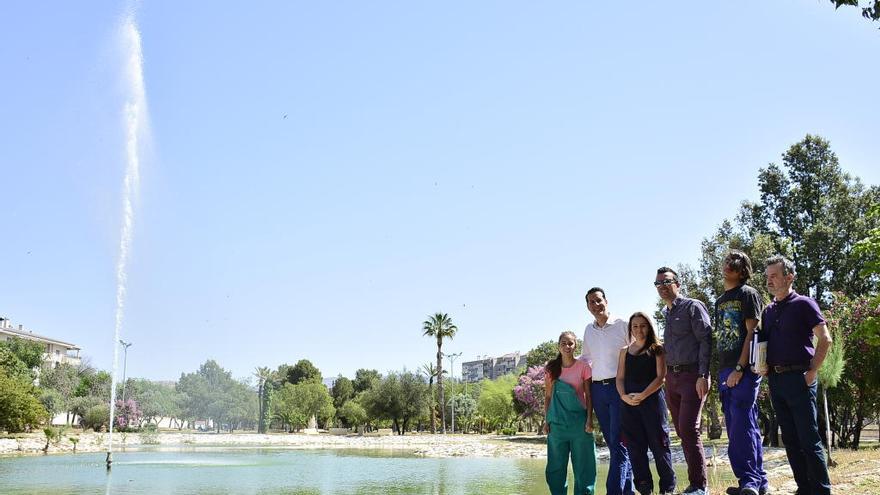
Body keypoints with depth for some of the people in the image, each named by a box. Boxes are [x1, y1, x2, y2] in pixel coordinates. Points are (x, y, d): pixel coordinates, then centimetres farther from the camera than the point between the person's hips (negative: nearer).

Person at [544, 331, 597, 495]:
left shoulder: (583, 367, -1)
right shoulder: (552, 369, 6)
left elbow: (588, 396, 1)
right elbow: (548, 396, 9)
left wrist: (589, 419, -7)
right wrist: (547, 420, 4)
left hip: (578, 420, -2)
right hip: (557, 422, 2)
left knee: (582, 463, 2)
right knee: (556, 465, 6)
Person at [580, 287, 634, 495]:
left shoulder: (621, 325, -3)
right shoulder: (588, 330, 13)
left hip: (619, 387, -5)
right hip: (597, 389, 6)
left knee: (618, 442, -10)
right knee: (612, 442, 8)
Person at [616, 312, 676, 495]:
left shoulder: (657, 349, 4)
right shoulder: (625, 352, 15)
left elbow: (661, 377, -4)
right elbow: (620, 378, 11)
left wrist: (642, 395, -14)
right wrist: (624, 396, -8)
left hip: (652, 399, -3)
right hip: (629, 403, 4)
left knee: (658, 443, -3)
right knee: (635, 446, 3)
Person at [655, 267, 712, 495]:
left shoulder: (692, 307, -4)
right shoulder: (666, 313, 17)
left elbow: (705, 339, -11)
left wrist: (703, 375, -18)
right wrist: (666, 375, 13)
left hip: (692, 375, -7)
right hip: (671, 376, 7)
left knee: (688, 429, -13)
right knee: (681, 431, 8)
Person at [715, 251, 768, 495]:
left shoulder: (748, 294, -2)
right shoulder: (720, 301, 19)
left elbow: (752, 333, -10)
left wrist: (739, 369, -16)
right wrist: (720, 373, 12)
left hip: (745, 369, -8)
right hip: (725, 371, 8)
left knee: (742, 425, -11)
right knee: (737, 427, 8)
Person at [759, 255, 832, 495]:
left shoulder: (803, 304, -3)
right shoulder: (768, 311, 15)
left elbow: (825, 339, -7)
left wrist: (812, 372, -11)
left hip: (798, 377, -6)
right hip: (775, 379, 7)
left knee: (809, 439, -5)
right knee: (790, 439, 9)